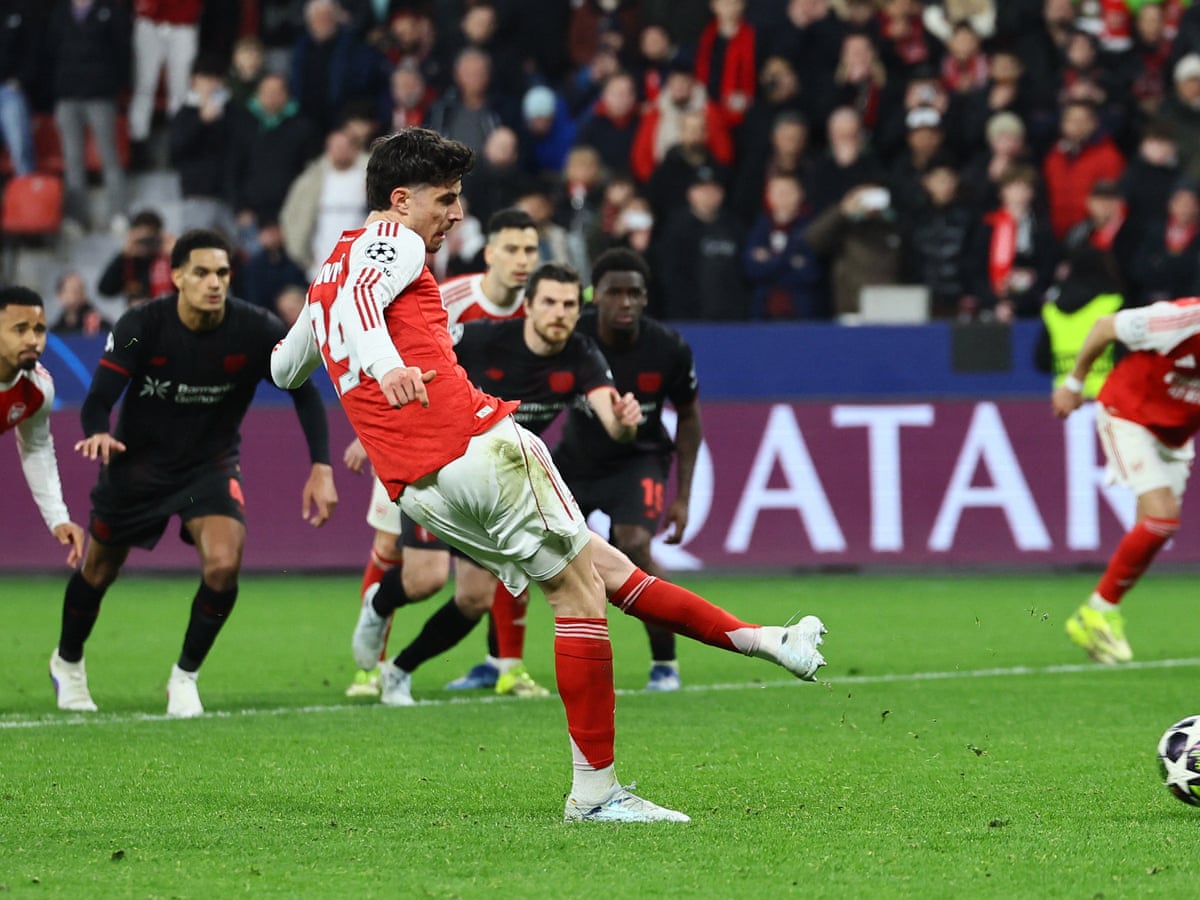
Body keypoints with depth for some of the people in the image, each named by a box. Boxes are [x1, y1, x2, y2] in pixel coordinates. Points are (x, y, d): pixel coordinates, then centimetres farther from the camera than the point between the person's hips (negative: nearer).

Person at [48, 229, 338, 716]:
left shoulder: (258, 331, -20)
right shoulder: (141, 326, -22)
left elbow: (305, 393, -11)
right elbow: (99, 398, -25)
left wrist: (321, 467, -22)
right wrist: (98, 432, -49)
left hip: (211, 465, 0)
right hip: (136, 462, 0)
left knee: (224, 563, -22)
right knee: (98, 571, 12)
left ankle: (185, 677, 1)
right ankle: (68, 662, 43)